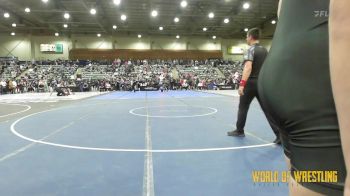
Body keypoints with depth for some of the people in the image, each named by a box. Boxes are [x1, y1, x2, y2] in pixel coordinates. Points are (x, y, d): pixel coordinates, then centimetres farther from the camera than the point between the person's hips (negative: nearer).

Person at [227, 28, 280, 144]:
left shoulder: (251, 49, -8)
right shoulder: (265, 50, 15)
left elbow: (248, 67, -21)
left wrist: (242, 84, -26)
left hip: (251, 82, -6)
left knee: (243, 107, 9)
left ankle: (239, 131, 20)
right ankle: (280, 134, -2)